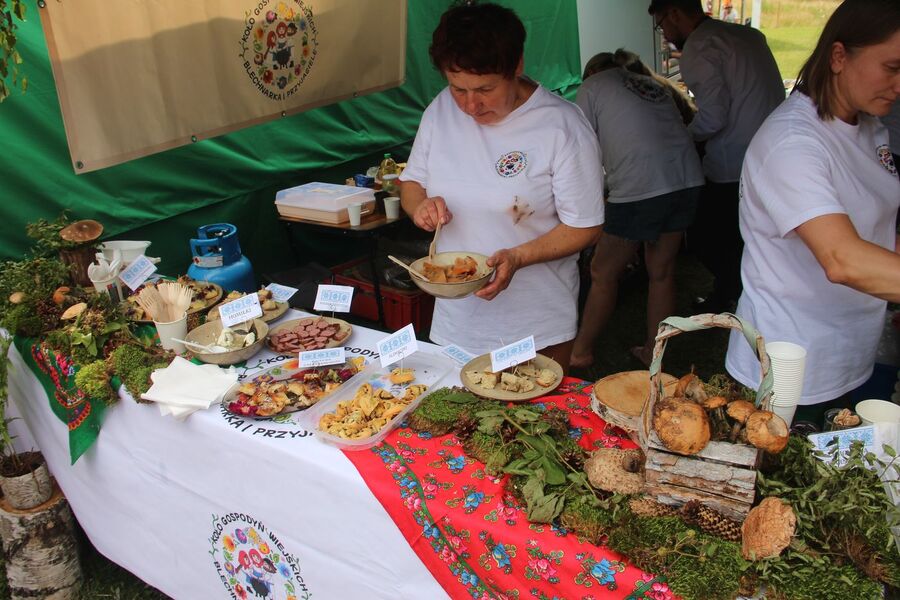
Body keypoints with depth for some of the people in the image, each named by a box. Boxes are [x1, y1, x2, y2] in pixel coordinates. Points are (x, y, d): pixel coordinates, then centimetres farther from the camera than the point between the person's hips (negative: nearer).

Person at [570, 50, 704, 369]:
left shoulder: (591, 86, 12)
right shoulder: (655, 85, 27)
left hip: (640, 187, -6)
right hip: (688, 178, 6)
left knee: (603, 273, 9)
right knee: (661, 271, 18)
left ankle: (581, 353, 22)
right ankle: (653, 352, 29)